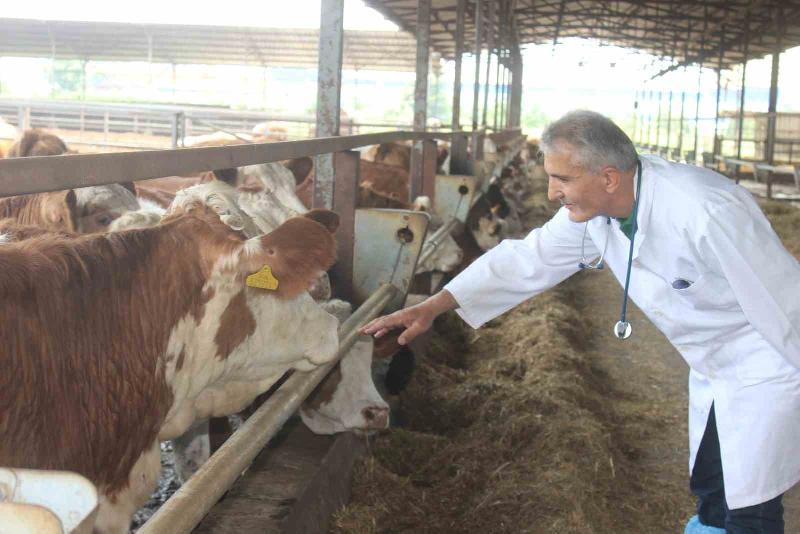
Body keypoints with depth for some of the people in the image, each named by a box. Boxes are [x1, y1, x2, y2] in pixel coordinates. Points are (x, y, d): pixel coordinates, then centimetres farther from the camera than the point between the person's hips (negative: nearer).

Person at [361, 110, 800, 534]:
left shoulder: (705, 213, -34)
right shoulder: (591, 210, -10)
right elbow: (526, 259, -3)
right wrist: (431, 307, -6)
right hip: (712, 372, 7)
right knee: (710, 498, 19)